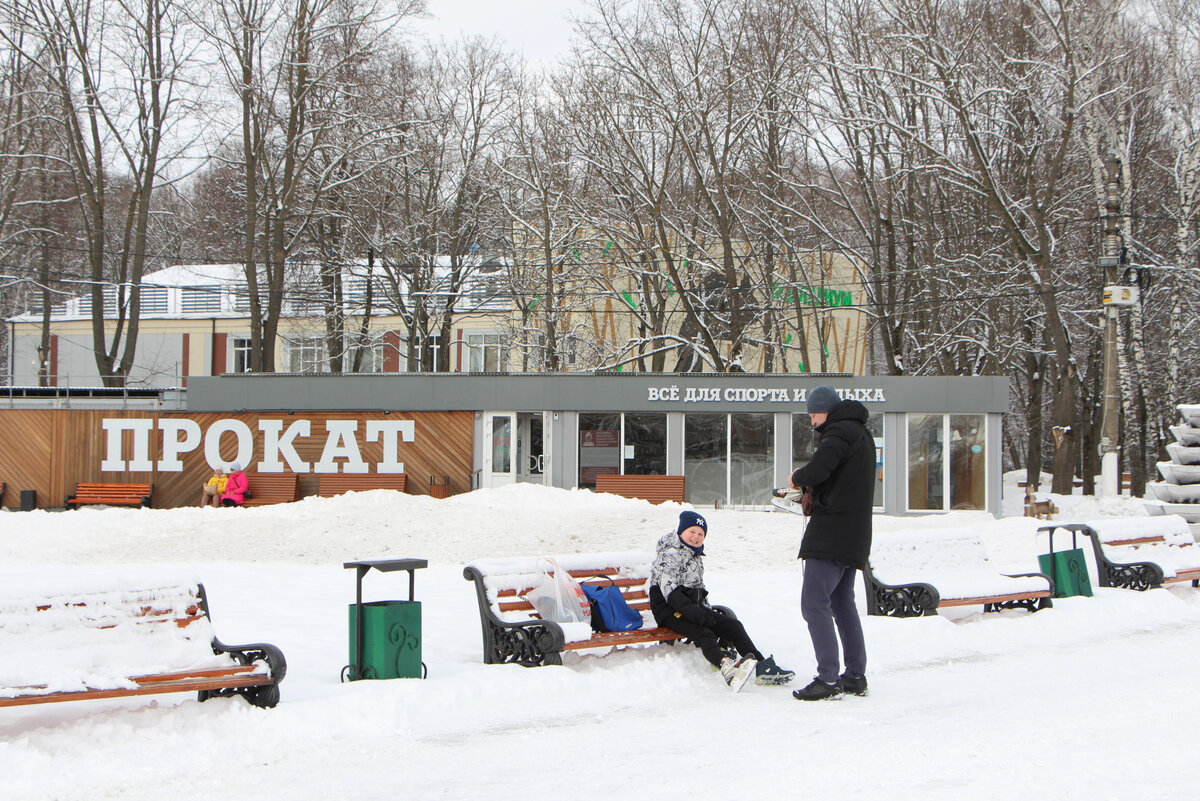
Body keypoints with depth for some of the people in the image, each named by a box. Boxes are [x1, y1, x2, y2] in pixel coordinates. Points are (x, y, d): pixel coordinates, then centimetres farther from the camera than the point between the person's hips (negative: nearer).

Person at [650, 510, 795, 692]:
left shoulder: (696, 555, 21)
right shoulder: (670, 554, -11)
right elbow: (669, 590, -22)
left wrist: (708, 611, 11)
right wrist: (696, 614, -29)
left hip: (693, 607, 10)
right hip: (669, 610, -10)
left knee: (733, 625, -5)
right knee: (704, 635, -34)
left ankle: (761, 666, -11)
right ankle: (728, 670, -61)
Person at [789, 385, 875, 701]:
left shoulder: (839, 432, -13)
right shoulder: (862, 434, 20)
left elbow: (817, 470, -27)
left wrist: (797, 479, -6)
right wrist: (809, 489, 11)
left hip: (831, 532, -10)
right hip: (855, 535, 10)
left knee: (814, 604, -10)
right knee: (842, 603, 17)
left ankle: (828, 679, -14)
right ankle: (855, 676, 18)